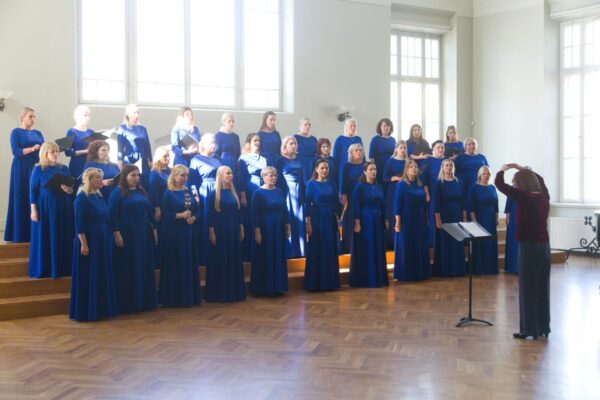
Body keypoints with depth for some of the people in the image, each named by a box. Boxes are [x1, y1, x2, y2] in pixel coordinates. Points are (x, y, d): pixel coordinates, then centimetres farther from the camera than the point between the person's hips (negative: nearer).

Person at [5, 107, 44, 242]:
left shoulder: (38, 133, 16)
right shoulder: (16, 132, 0)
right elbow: (15, 151, -11)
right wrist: (32, 149, -24)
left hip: (37, 168, 5)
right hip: (21, 170, -5)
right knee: (22, 200, -6)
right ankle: (21, 233, -2)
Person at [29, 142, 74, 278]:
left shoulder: (64, 168, 7)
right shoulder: (38, 170, -3)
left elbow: (72, 188, 10)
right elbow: (33, 191, -5)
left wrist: (69, 190, -13)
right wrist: (33, 210, -11)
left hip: (63, 208, 4)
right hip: (45, 208, -3)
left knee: (63, 238, 6)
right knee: (44, 238, 1)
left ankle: (62, 268, 15)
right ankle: (43, 270, 10)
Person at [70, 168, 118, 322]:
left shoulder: (100, 196, 10)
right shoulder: (82, 198, -12)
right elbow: (79, 224, -16)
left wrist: (108, 238, 13)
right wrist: (83, 244, -20)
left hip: (103, 241, 8)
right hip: (89, 241, -8)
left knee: (103, 276, 12)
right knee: (88, 278, 0)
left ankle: (101, 309, 22)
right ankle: (86, 311, 9)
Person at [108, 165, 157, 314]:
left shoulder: (142, 192, 13)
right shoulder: (117, 193, -5)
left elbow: (150, 212, 15)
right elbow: (113, 215, -11)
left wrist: (154, 230, 11)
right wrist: (117, 234, -18)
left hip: (144, 235, 6)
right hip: (126, 235, -6)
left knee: (144, 268, 9)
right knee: (128, 270, -1)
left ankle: (146, 301, 17)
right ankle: (127, 304, 4)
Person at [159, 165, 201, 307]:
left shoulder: (188, 192, 12)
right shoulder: (168, 193, -5)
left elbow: (197, 210, 11)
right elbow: (164, 214, -12)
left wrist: (193, 218, -9)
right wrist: (181, 215, -19)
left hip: (189, 232, 6)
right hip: (173, 233, -6)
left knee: (190, 264, 7)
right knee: (175, 265, -3)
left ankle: (190, 296, 16)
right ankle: (174, 298, 5)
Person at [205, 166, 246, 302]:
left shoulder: (233, 192, 10)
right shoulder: (214, 194, -6)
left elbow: (238, 212, 12)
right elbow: (210, 214, -9)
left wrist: (241, 229, 9)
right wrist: (211, 232, -15)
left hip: (233, 229, 6)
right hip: (220, 230, -6)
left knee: (235, 260, 8)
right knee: (220, 260, -1)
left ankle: (235, 291, 17)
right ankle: (219, 293, 7)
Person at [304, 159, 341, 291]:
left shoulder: (331, 185, 10)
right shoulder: (311, 184, -3)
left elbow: (335, 204, 10)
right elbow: (307, 205, -8)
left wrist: (337, 221, 6)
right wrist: (308, 223, -14)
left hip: (330, 220, 5)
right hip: (317, 220, -4)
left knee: (331, 251, 7)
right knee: (316, 251, -1)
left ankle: (331, 282, 15)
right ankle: (315, 283, 5)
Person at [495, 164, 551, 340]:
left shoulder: (524, 197, -15)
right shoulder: (544, 196, 5)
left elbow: (499, 183, -14)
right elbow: (539, 179, 27)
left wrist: (502, 169, 5)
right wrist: (521, 168, 28)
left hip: (529, 247, -7)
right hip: (544, 246, 7)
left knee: (528, 289, 2)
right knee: (542, 288, 14)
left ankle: (530, 329, 8)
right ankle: (544, 326, 22)